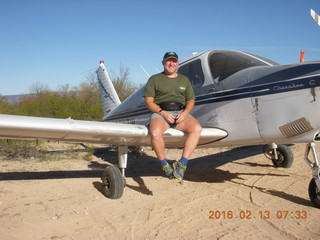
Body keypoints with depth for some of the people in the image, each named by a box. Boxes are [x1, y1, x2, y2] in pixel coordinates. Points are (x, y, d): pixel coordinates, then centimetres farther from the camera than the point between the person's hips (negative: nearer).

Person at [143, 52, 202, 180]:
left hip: (181, 113, 3)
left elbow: (191, 101, 17)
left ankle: (182, 163, -27)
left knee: (197, 128, -28)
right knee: (155, 132, -36)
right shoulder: (154, 79, 12)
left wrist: (184, 113, -6)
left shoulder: (184, 80, 21)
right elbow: (148, 101, 2)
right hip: (160, 113, -2)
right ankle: (164, 165, -17)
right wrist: (163, 113, -13)